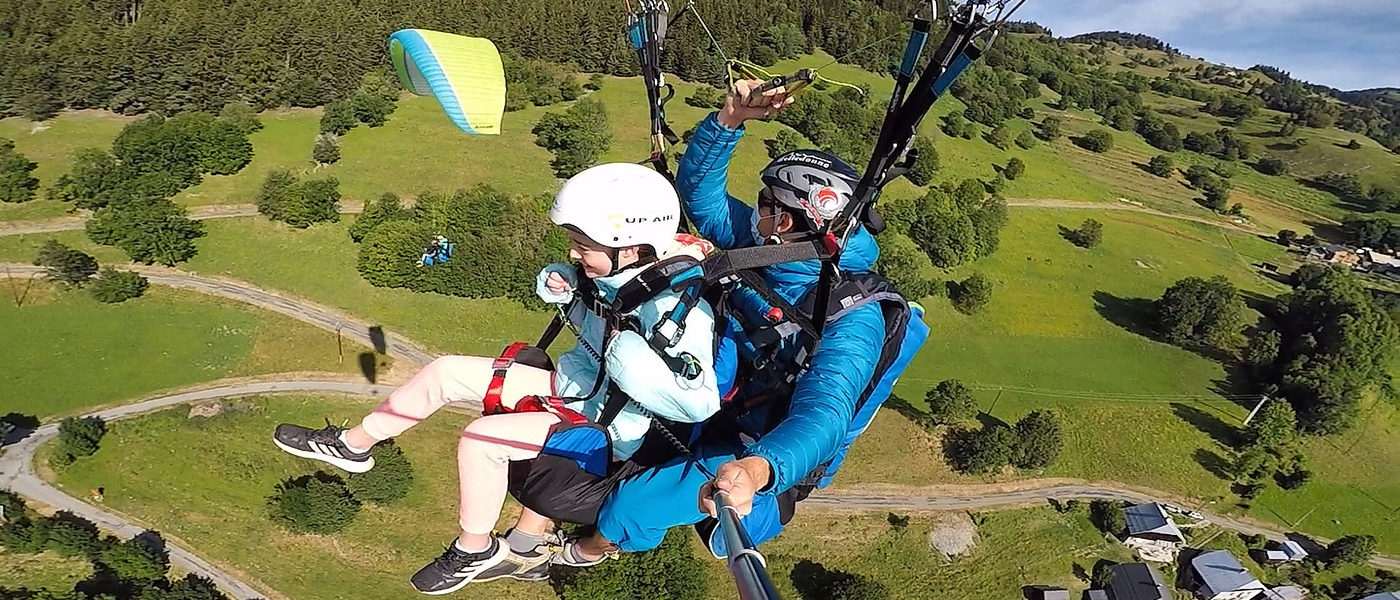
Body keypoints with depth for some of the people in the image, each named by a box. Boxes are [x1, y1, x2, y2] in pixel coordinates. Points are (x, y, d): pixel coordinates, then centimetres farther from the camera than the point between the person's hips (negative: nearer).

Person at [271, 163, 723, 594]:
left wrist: (627, 353, -41)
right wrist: (561, 287, -4)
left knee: (480, 440, -23)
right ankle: (351, 446, 24)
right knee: (445, 372, 3)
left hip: (606, 428, -8)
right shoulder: (619, 272, -6)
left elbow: (700, 401, -40)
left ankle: (475, 551, 5)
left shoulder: (680, 312, -30)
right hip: (569, 387, 8)